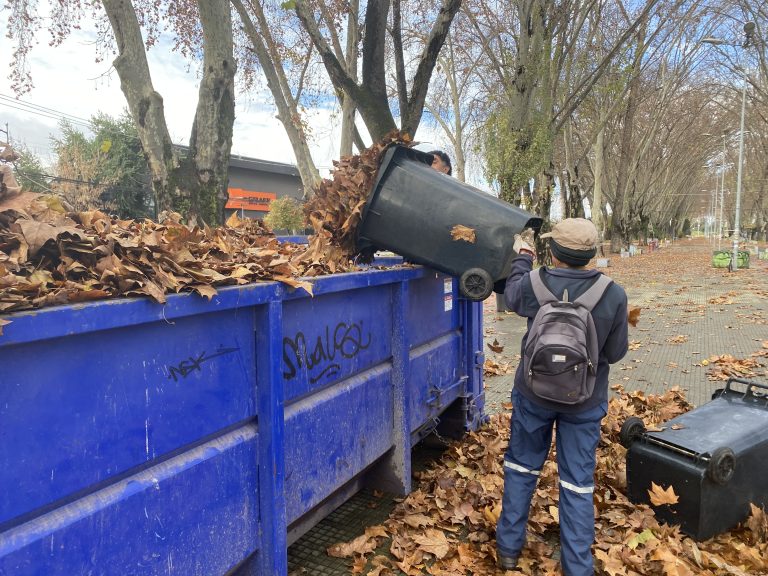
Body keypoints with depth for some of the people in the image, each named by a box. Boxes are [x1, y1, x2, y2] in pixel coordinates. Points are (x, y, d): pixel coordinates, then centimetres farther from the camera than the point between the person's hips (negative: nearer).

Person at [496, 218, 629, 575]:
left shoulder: (534, 284, -18)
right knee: (578, 482, 12)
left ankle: (508, 547, 32)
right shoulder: (614, 296, -18)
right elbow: (615, 352, -7)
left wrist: (522, 259, 22)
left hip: (534, 393, 1)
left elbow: (512, 296, 7)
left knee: (521, 467, 18)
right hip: (584, 401, 0)